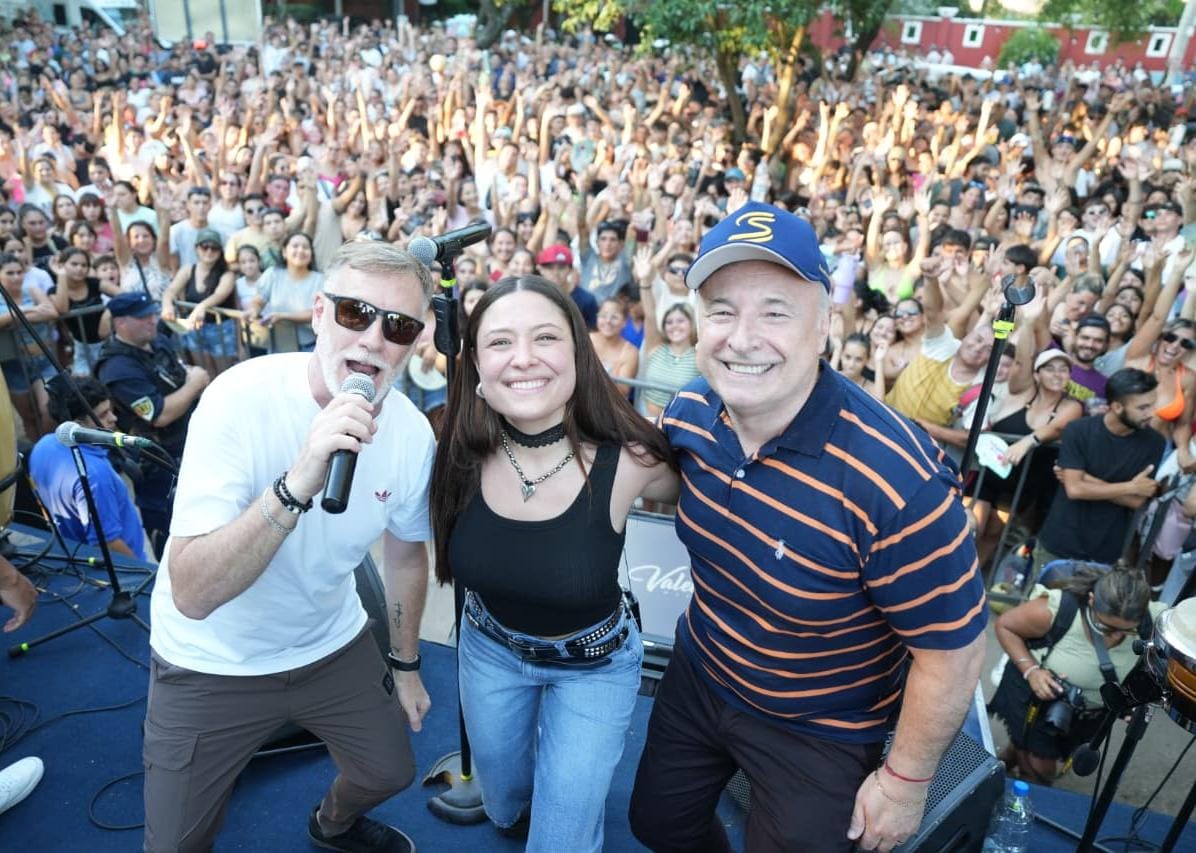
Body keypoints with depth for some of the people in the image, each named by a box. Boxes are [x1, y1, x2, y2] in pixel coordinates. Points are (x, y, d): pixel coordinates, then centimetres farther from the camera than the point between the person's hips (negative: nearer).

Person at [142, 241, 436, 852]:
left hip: (333, 647, 4)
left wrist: (406, 663, 13)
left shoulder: (412, 433, -15)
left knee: (389, 773, 18)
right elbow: (192, 594, -35)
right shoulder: (242, 399, -29)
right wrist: (297, 484, -49)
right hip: (212, 665, -3)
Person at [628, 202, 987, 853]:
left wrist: (905, 778, -11)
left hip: (820, 733, -5)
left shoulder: (894, 482, -36)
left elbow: (951, 648, -23)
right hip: (696, 676, 6)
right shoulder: (690, 413, -17)